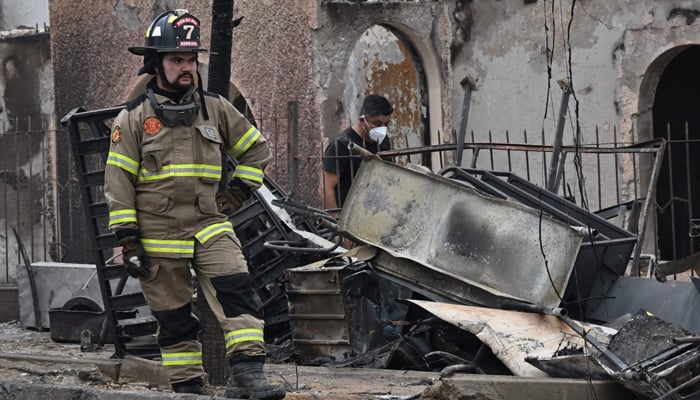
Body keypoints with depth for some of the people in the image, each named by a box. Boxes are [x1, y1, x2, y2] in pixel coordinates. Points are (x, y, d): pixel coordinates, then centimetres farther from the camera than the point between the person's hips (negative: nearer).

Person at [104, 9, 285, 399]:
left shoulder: (216, 110, 8)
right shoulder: (133, 119, -1)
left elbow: (256, 150, 21)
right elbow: (118, 184, -2)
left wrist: (237, 193, 8)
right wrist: (128, 241, -7)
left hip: (210, 227, 2)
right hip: (158, 235, -2)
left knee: (238, 292, -19)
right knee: (174, 319, 5)